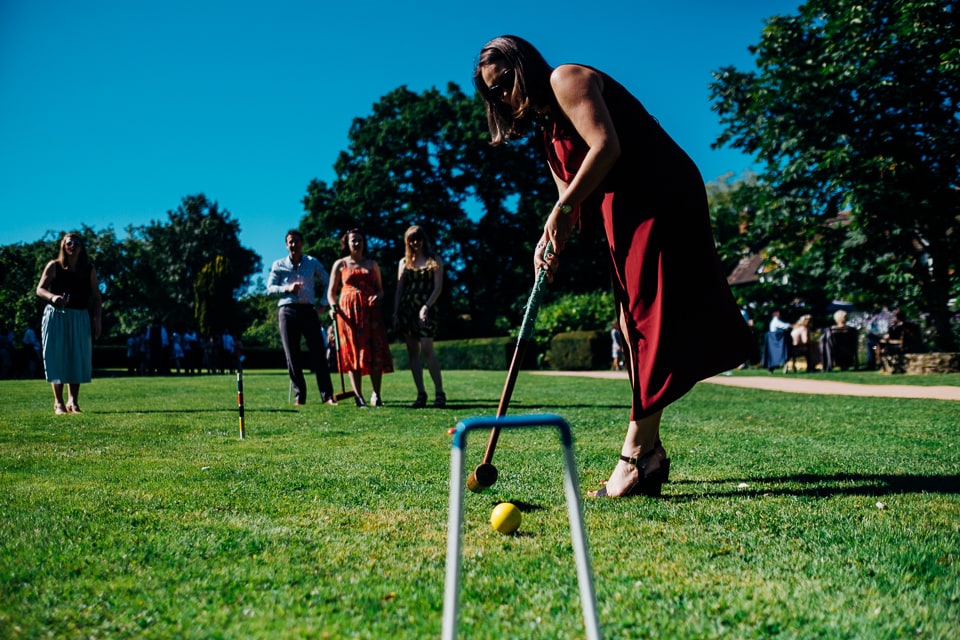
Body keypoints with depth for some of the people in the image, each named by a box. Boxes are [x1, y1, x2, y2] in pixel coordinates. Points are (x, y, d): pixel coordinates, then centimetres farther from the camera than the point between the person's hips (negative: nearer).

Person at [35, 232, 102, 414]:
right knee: (56, 358, -2)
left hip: (80, 318, 2)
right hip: (55, 317, -2)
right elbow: (40, 289, -2)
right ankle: (58, 402, 4)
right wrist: (52, 297, -24)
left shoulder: (89, 269, 7)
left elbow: (96, 297, 8)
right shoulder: (54, 266, 2)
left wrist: (97, 320, -1)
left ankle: (73, 402, 9)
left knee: (78, 359, 1)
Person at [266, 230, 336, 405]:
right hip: (287, 311, 0)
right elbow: (270, 289, 6)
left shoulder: (313, 263, 11)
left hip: (308, 310, 0)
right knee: (292, 356, 0)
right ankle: (299, 396, 7)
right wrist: (287, 288, -12)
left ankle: (327, 395, -10)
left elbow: (327, 282, 16)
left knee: (318, 352, -9)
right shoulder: (278, 265, 10)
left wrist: (323, 304, 5)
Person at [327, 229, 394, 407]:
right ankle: (358, 396, -1)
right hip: (348, 311, -1)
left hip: (370, 311, 1)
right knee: (352, 351, -4)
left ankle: (376, 394, -1)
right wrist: (333, 306, -11)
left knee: (376, 352, -7)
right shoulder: (340, 264, 11)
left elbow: (380, 289, 16)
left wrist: (378, 296, -7)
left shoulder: (372, 264, 17)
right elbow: (331, 291, 8)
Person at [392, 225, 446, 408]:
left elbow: (438, 287, -2)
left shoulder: (434, 261, 6)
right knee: (412, 352, 2)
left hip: (425, 309, -4)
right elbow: (399, 289, 13)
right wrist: (395, 313, 5)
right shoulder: (404, 262, 15)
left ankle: (439, 393, -11)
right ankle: (421, 394, 5)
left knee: (426, 349, -16)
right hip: (406, 309, 4)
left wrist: (426, 307, -15)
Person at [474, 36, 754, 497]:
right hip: (626, 212, 10)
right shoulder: (547, 127, 22)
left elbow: (606, 145, -18)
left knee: (648, 318, -15)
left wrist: (562, 208, -16)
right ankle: (650, 450, 11)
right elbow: (568, 194, 15)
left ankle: (636, 454, -17)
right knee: (631, 321, 7)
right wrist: (549, 242, -3)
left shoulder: (566, 79, -4)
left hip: (659, 196, -10)